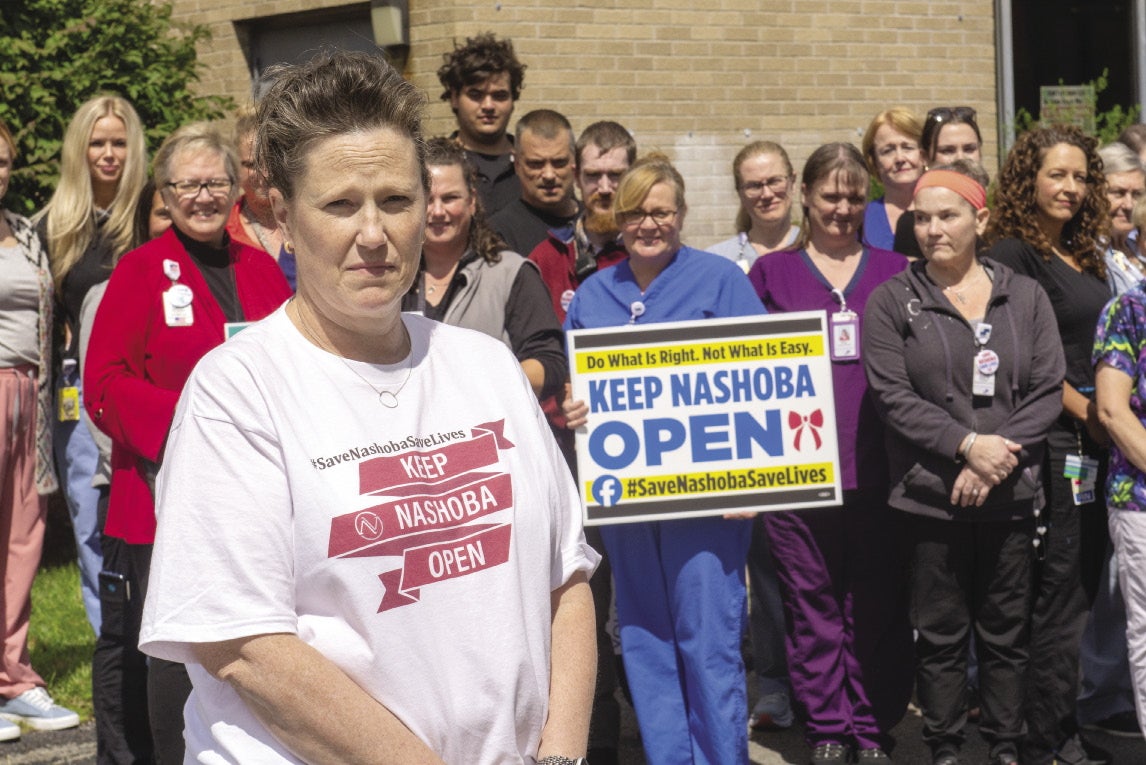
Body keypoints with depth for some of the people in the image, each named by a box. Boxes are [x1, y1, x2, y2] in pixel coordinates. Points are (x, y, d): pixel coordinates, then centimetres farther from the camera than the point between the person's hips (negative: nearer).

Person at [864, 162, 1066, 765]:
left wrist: (1001, 456, -13)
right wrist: (968, 444, -17)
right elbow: (893, 394, -7)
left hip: (1012, 494, 2)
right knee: (940, 632, 5)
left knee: (1006, 631, 9)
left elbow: (1047, 390, 1)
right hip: (931, 496, -1)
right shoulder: (891, 302, 2)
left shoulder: (1025, 297, 7)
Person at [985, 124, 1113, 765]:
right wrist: (1085, 413, -10)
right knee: (1062, 594, -4)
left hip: (1095, 437, 8)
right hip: (1054, 439, -8)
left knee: (1082, 588, 12)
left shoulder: (1086, 255, 16)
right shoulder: (1013, 254, -10)